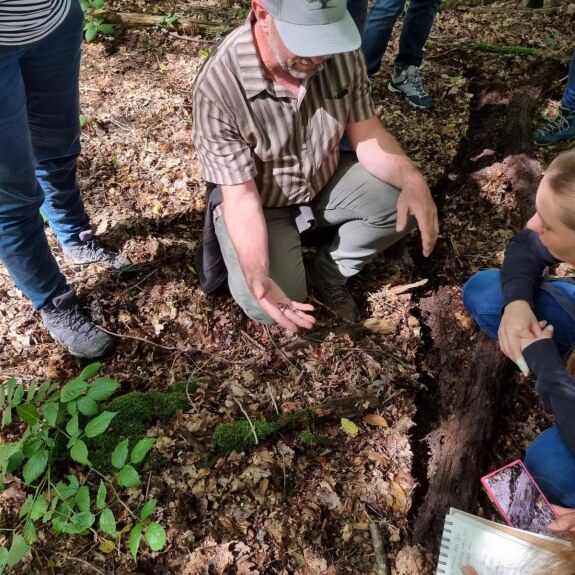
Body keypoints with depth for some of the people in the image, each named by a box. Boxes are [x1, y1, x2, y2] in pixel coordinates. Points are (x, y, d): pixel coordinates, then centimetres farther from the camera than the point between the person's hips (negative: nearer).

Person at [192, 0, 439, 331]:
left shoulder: (343, 52, -18)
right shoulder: (218, 87, -31)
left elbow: (366, 134, -10)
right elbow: (241, 196, -27)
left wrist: (412, 180, -30)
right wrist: (257, 277, -43)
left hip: (326, 179, 4)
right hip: (260, 202, -4)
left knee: (403, 204, -16)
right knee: (271, 308, -20)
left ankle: (328, 274, 6)